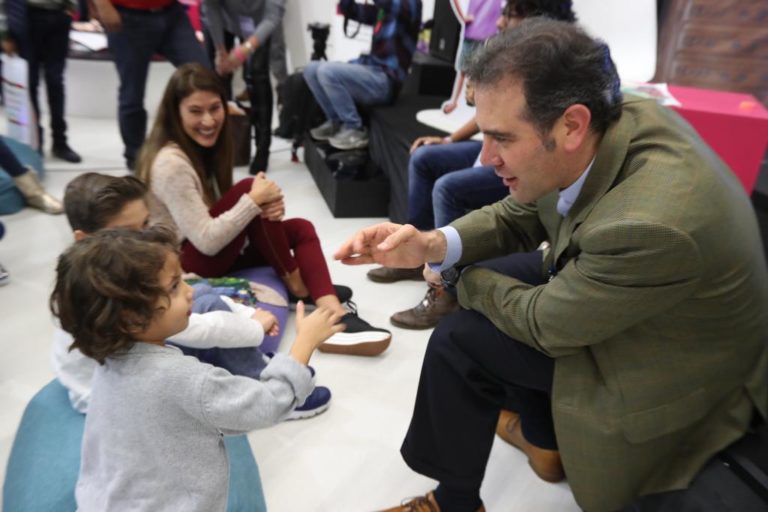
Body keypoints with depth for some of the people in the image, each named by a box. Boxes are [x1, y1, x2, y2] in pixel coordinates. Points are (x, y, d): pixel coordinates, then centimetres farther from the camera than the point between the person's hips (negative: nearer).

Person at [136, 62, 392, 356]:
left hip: (217, 248, 9)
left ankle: (335, 319, -26)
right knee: (248, 190, -26)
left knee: (301, 229, -7)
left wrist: (268, 204, -16)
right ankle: (295, 284, -9)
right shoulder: (170, 164, -24)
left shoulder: (201, 146, 5)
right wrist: (254, 199, -25)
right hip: (186, 263, -9)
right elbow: (206, 242, -27)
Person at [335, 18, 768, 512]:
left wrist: (462, 278, -7)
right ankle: (543, 437, 26)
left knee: (460, 339, -13)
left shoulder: (651, 227, -41)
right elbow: (520, 215, -4)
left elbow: (545, 324, -24)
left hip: (672, 375, -8)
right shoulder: (621, 118, -16)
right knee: (498, 275, 9)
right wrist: (433, 245, -21)